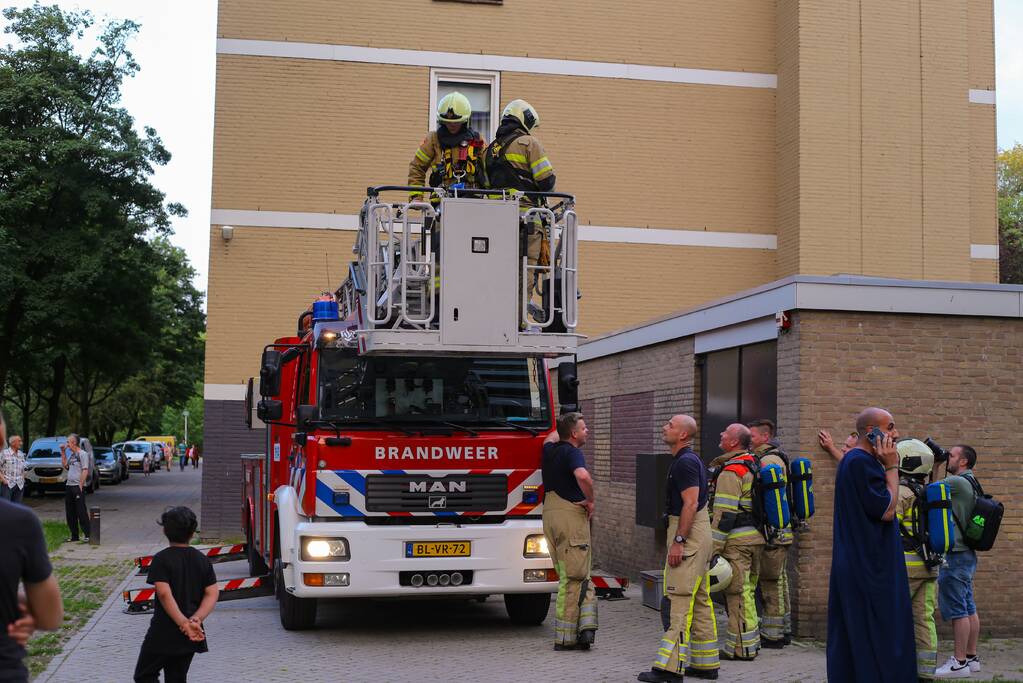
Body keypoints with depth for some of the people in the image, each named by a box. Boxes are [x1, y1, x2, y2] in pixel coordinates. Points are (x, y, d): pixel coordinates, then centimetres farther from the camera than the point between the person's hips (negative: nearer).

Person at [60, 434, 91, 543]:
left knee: (81, 511, -8)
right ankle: (74, 535, 16)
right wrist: (63, 453, 15)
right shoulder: (71, 454, 16)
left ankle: (87, 535, -4)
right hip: (69, 485, 9)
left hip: (78, 486, -9)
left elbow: (85, 471, -15)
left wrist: (80, 485, -19)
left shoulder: (83, 454, -9)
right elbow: (64, 465, 18)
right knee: (70, 513, 10)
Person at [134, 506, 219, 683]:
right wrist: (196, 620, -14)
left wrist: (184, 623, -24)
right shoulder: (202, 560, 4)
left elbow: (164, 594, -21)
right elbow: (212, 594, -4)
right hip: (191, 637, 5)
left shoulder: (161, 559, -10)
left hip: (164, 633, -5)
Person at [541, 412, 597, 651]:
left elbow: (551, 437, 39)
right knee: (574, 577, -5)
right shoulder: (572, 453, -11)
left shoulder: (550, 450, 13)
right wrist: (590, 501, -15)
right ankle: (565, 637, -6)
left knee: (567, 575, 12)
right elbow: (583, 476, -30)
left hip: (549, 513, 8)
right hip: (571, 513, -8)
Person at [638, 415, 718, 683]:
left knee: (681, 600, -12)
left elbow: (690, 503, -22)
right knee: (699, 600, 12)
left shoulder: (685, 462, -15)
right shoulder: (690, 459, 17)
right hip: (698, 533, 11)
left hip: (689, 533, -11)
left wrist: (678, 541, -24)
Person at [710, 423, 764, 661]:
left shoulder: (731, 472, -16)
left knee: (737, 592, -4)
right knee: (747, 590, 16)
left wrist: (714, 547, -17)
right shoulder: (754, 464, 13)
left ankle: (741, 648, 0)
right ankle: (751, 642, 23)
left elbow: (724, 514, -20)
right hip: (756, 537, 9)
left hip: (737, 541, -9)